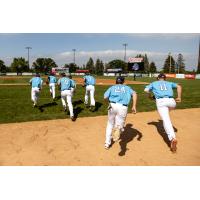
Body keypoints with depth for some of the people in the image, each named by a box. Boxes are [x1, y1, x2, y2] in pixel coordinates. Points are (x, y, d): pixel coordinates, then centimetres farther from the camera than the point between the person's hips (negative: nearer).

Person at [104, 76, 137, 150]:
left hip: (113, 106, 1)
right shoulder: (127, 87, 23)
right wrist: (134, 106, -3)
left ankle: (107, 143, 23)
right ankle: (118, 129, -34)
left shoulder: (112, 87, 21)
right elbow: (134, 94, 2)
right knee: (120, 124, 5)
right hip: (123, 108, -1)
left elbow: (105, 97, 5)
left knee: (110, 124, 20)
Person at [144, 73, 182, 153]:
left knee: (166, 121, -13)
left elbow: (146, 90, 12)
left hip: (161, 101, -3)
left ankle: (172, 138, -34)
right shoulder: (169, 83, 29)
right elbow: (178, 86, 11)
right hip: (171, 101, 3)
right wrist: (179, 97, 10)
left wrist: (150, 96, 29)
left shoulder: (154, 83, 26)